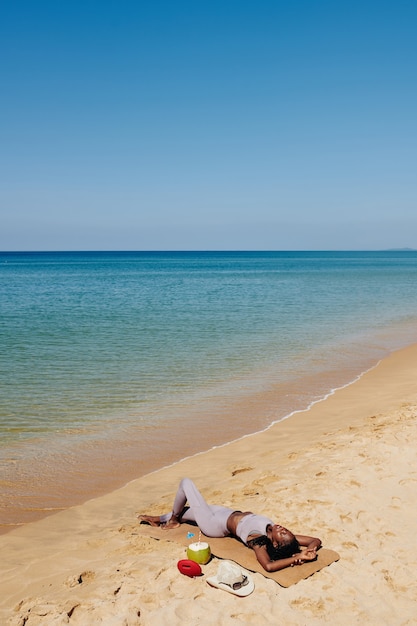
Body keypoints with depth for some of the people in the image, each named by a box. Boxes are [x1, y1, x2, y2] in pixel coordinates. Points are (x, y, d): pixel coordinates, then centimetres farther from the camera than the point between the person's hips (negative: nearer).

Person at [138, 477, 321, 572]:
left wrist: (297, 557, -56)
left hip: (214, 523, -7)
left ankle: (172, 520, 26)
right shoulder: (276, 536, -23)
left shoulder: (258, 540, -38)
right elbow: (316, 540, -19)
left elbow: (268, 566, -59)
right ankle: (159, 519, 57)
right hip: (228, 513, 7)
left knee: (186, 482, 3)